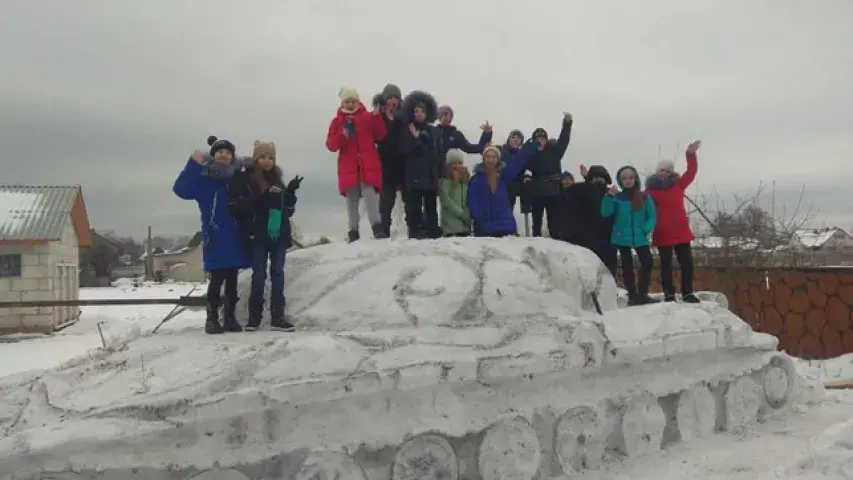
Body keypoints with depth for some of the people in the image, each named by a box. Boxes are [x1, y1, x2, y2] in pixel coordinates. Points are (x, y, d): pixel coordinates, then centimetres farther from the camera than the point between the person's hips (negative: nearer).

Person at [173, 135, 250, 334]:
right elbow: (181, 189, -19)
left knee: (232, 280, 8)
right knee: (217, 279, -5)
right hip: (216, 238, -4)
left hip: (235, 237, 4)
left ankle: (230, 317, 16)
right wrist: (194, 164, -24)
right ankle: (212, 318, 5)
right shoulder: (204, 179, -1)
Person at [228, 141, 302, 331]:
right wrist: (256, 200, -24)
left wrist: (290, 192, -3)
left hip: (278, 234, 4)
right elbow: (234, 207, -13)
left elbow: (288, 210, 13)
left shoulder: (276, 179, 14)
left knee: (278, 273, 3)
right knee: (259, 275, -2)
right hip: (256, 235, -4)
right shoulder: (243, 177, -2)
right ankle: (254, 316, 9)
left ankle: (277, 317, 8)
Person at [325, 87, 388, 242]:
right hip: (348, 168, 2)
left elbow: (380, 136, -4)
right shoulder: (337, 121, 9)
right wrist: (342, 136, -16)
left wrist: (377, 117, -15)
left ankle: (377, 228, -16)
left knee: (370, 196, -16)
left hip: (368, 166, -2)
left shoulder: (368, 117, 7)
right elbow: (331, 145, 2)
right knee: (351, 201, 5)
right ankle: (353, 231, 11)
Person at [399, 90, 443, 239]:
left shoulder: (434, 131, 12)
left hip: (431, 175, 3)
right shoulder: (408, 131, 6)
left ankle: (433, 232, 9)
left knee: (431, 205, 5)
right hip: (414, 175, -3)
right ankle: (416, 231, -7)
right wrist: (415, 138, -20)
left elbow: (439, 154, 10)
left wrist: (440, 173, 4)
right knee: (414, 205, -7)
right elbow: (404, 149, -8)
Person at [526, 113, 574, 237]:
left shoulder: (554, 150, 2)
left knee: (554, 222, 3)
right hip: (537, 193, 1)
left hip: (553, 191, 0)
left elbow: (564, 139, -9)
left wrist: (567, 123, -22)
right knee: (537, 221, 9)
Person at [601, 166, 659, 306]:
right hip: (622, 237, -1)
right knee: (627, 266, 4)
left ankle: (642, 294, 5)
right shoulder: (617, 197, 1)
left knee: (647, 263, -7)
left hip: (640, 237, 1)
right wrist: (609, 197, -22)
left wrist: (647, 229, -15)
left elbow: (652, 215, 2)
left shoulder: (644, 197, 3)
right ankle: (633, 296, 11)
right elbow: (605, 213, -9)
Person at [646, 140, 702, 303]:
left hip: (681, 232, 3)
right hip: (663, 234, -3)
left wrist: (691, 154, -15)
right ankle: (669, 294, 13)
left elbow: (691, 172, -2)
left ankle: (687, 293, 15)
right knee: (666, 265, 5)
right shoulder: (651, 189, -2)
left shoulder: (678, 185, 6)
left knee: (687, 263, 5)